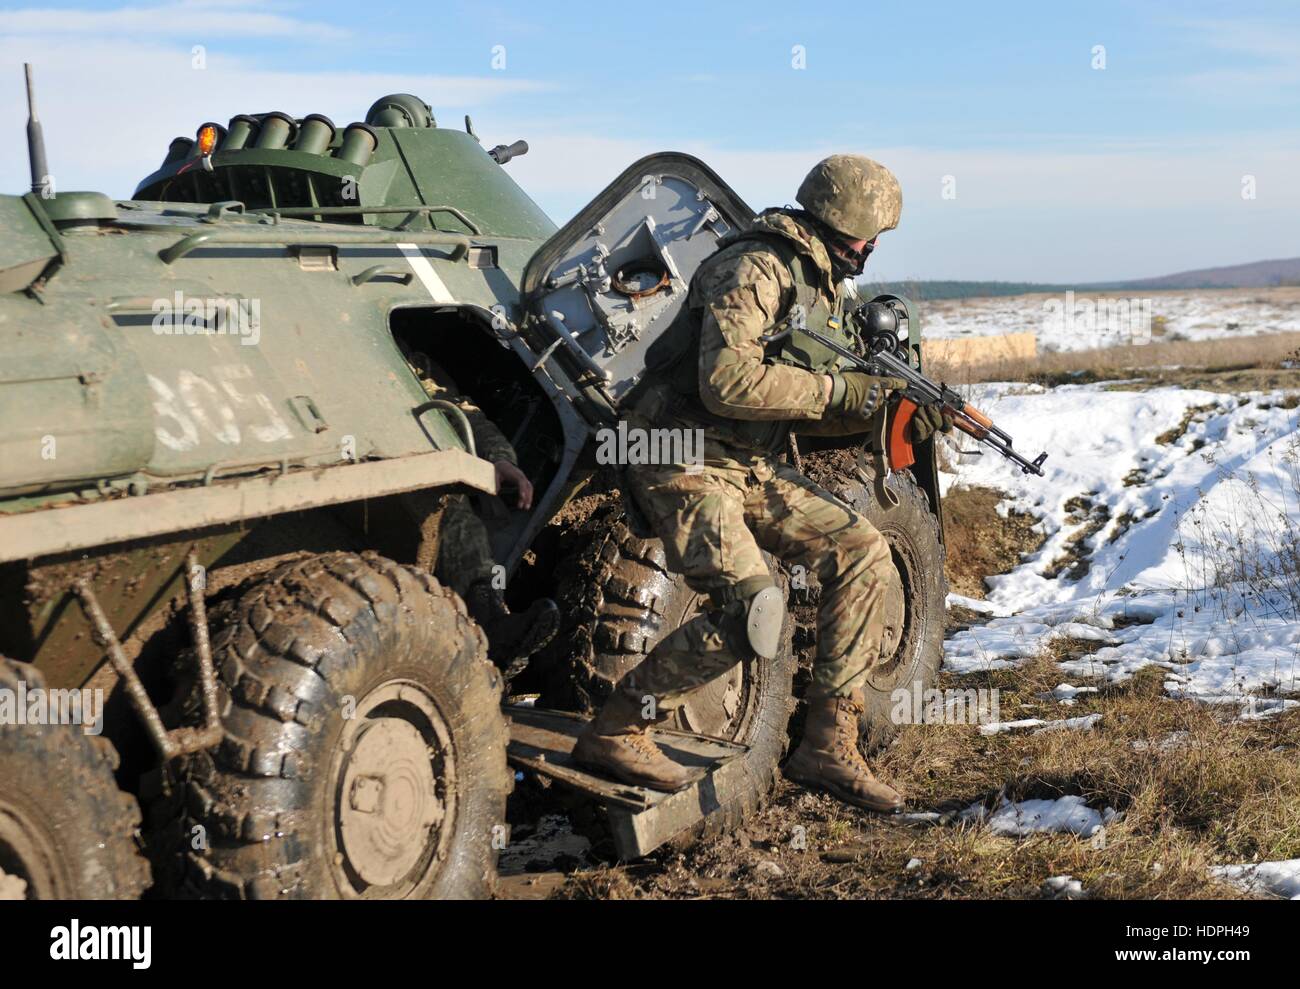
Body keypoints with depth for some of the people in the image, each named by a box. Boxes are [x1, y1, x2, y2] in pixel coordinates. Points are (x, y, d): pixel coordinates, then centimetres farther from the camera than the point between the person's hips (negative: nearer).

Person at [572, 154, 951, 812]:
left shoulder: (824, 287, 15)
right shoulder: (757, 270, -15)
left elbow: (802, 407, 15)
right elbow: (728, 383, -27)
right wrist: (834, 388, -19)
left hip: (753, 467, 9)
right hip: (685, 462, -9)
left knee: (864, 556, -1)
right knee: (752, 613, -23)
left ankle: (828, 745, 4)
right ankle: (615, 733, -6)